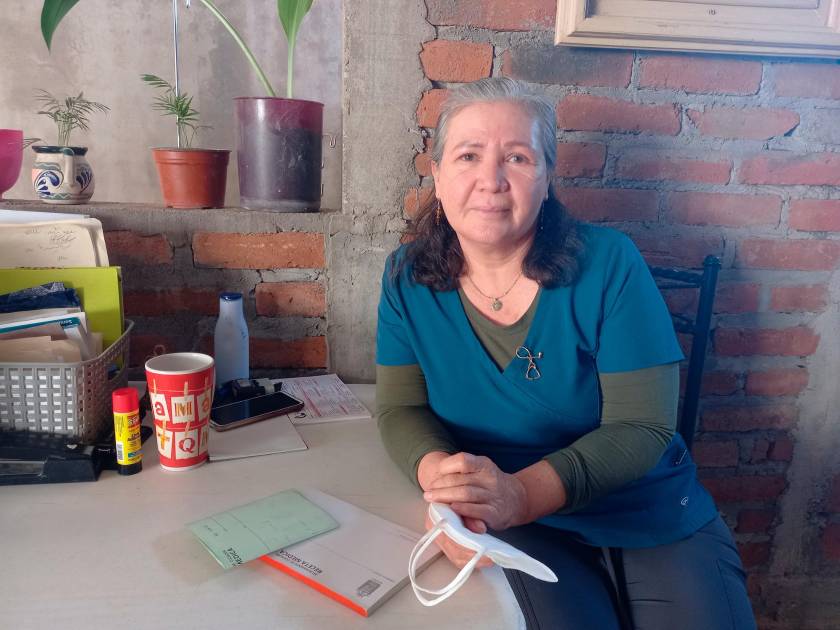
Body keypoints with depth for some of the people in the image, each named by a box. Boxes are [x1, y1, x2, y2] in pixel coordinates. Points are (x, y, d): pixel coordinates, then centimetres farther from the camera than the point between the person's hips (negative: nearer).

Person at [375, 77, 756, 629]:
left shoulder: (609, 264, -12)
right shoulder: (408, 277, -5)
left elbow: (642, 425, -14)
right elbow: (402, 409, -5)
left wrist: (523, 493, -30)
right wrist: (441, 479, -27)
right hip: (521, 533, 0)